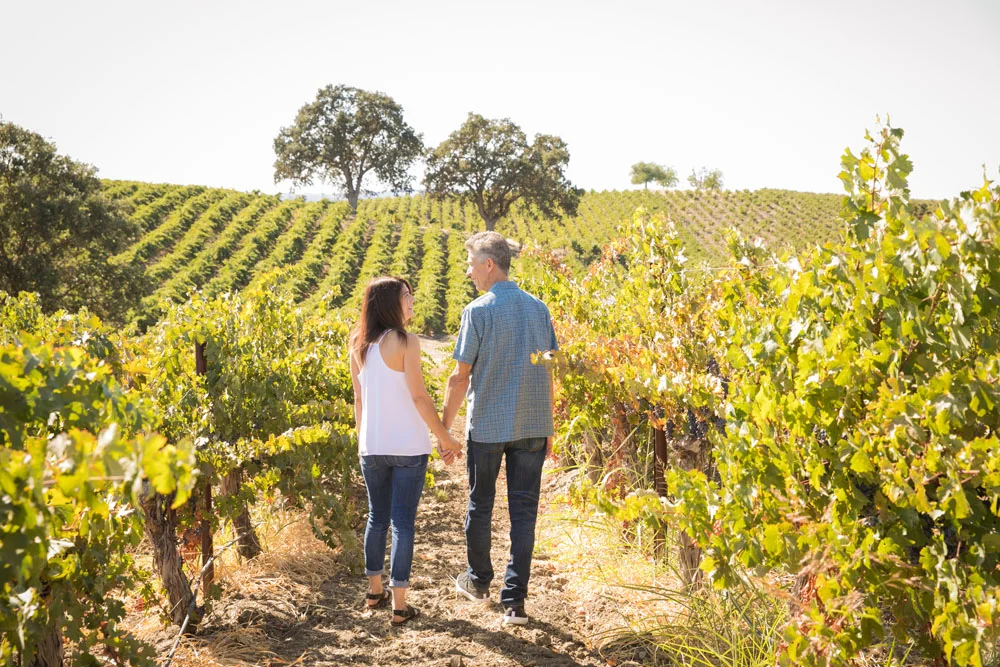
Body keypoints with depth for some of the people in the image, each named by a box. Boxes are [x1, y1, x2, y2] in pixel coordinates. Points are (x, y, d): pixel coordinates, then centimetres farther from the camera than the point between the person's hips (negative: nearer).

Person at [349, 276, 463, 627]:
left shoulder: (359, 346, 5)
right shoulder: (405, 342, -13)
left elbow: (358, 398, 11)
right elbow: (419, 397, -14)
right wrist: (445, 439, -5)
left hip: (372, 448, 6)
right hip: (408, 447, -6)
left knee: (377, 518, 18)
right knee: (403, 522, -1)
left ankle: (375, 592, 29)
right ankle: (399, 605, 2)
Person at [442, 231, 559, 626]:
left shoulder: (478, 312, -11)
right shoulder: (539, 309, 4)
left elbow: (461, 377, -10)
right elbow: (549, 373, 8)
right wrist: (548, 430, 16)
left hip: (487, 426, -3)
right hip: (533, 426, 4)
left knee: (480, 504, 16)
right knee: (523, 510, 6)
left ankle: (479, 580, 33)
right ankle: (515, 600, 4)